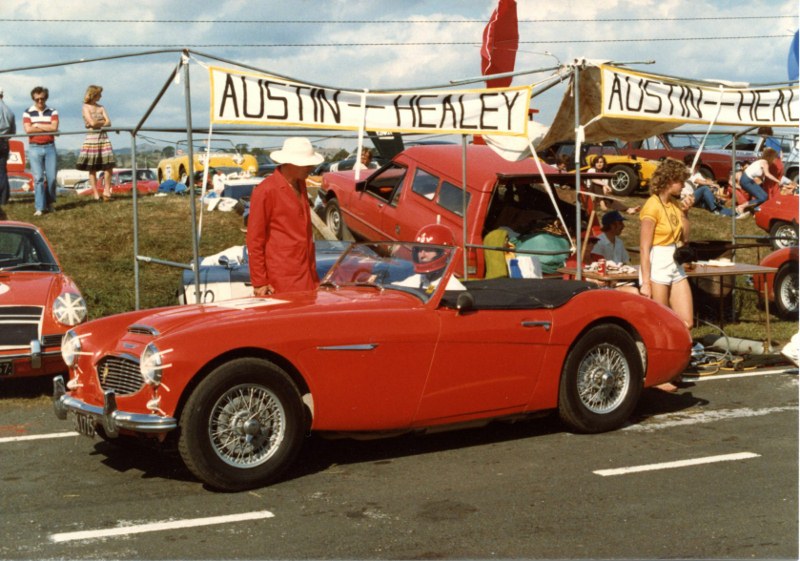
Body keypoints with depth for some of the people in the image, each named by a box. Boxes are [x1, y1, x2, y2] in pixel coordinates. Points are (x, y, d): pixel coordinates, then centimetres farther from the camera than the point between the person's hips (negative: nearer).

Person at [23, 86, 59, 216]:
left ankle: (50, 203, 18)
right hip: (34, 148, -1)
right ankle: (39, 208, -5)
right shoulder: (28, 113, 5)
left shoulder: (52, 112, 7)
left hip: (50, 147, 1)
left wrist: (37, 125, -6)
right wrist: (47, 128, -6)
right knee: (38, 178, -5)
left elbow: (54, 127, -8)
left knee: (51, 177, 0)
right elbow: (28, 129, -9)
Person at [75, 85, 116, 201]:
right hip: (92, 138, -5)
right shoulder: (86, 107, -1)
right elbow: (92, 123, -11)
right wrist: (103, 122, 3)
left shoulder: (101, 108, 14)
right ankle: (96, 194, 3)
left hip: (103, 137, 5)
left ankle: (106, 192, 3)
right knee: (92, 169, -1)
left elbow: (109, 123, 5)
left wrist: (98, 123, -9)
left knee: (109, 165, -5)